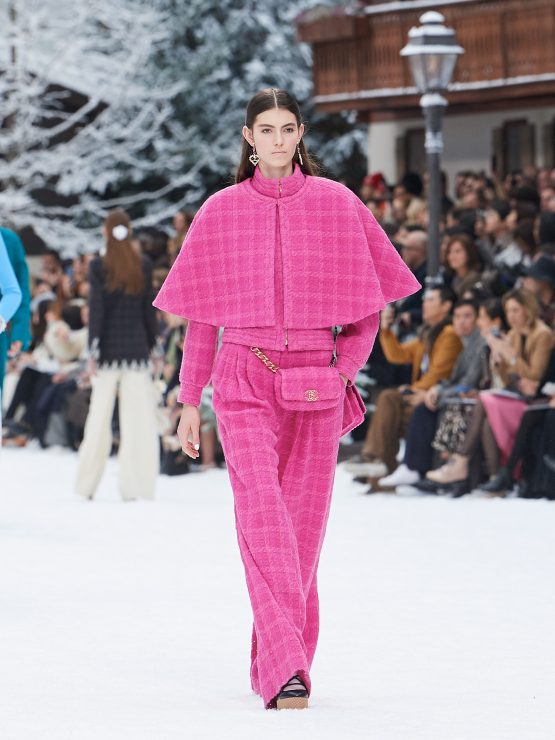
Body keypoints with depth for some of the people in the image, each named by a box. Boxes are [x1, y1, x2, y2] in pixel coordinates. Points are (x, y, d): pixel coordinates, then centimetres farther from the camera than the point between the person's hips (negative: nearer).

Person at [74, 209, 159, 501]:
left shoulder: (99, 266, -4)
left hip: (109, 347, -1)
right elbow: (149, 309, 6)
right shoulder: (144, 265, 2)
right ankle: (134, 485, -5)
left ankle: (87, 485, 12)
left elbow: (96, 309, -7)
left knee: (100, 417, 7)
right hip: (137, 348, 1)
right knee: (139, 418, 0)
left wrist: (93, 351, -6)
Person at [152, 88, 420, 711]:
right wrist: (189, 401, 8)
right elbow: (201, 317, 10)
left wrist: (344, 367, -2)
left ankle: (275, 664, 18)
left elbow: (371, 299, 10)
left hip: (316, 384, 1)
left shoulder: (336, 204, 4)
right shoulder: (221, 212, 5)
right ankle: (287, 672, -24)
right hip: (245, 381, -1)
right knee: (261, 515, -16)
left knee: (302, 527, 4)